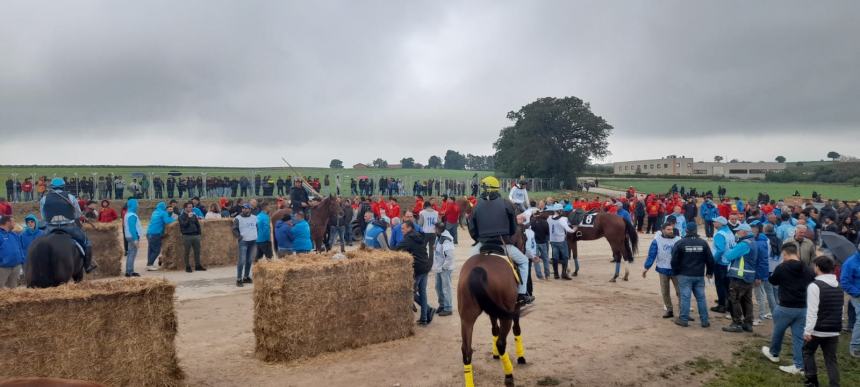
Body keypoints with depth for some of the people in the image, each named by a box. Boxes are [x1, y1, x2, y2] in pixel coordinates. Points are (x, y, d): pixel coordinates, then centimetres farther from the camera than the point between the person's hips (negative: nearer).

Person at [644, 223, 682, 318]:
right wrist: (646, 268, -10)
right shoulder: (657, 241, -5)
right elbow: (651, 255, -5)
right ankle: (669, 310, 23)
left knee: (680, 291, 1)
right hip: (663, 270, 0)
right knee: (665, 292, 10)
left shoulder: (678, 240, -1)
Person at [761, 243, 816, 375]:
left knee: (778, 331, 18)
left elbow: (772, 281, 5)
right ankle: (799, 366, 7)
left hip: (785, 307, -4)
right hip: (803, 308, 4)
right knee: (799, 337, 7)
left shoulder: (782, 267, -12)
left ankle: (774, 354, 37)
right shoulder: (807, 269, 1)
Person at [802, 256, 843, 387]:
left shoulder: (815, 285, -15)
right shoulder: (838, 286, 9)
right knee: (831, 359, 8)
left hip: (817, 330, -5)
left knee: (808, 352, 15)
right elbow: (839, 310, 18)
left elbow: (812, 311, -19)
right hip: (834, 331, 5)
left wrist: (808, 331, -16)